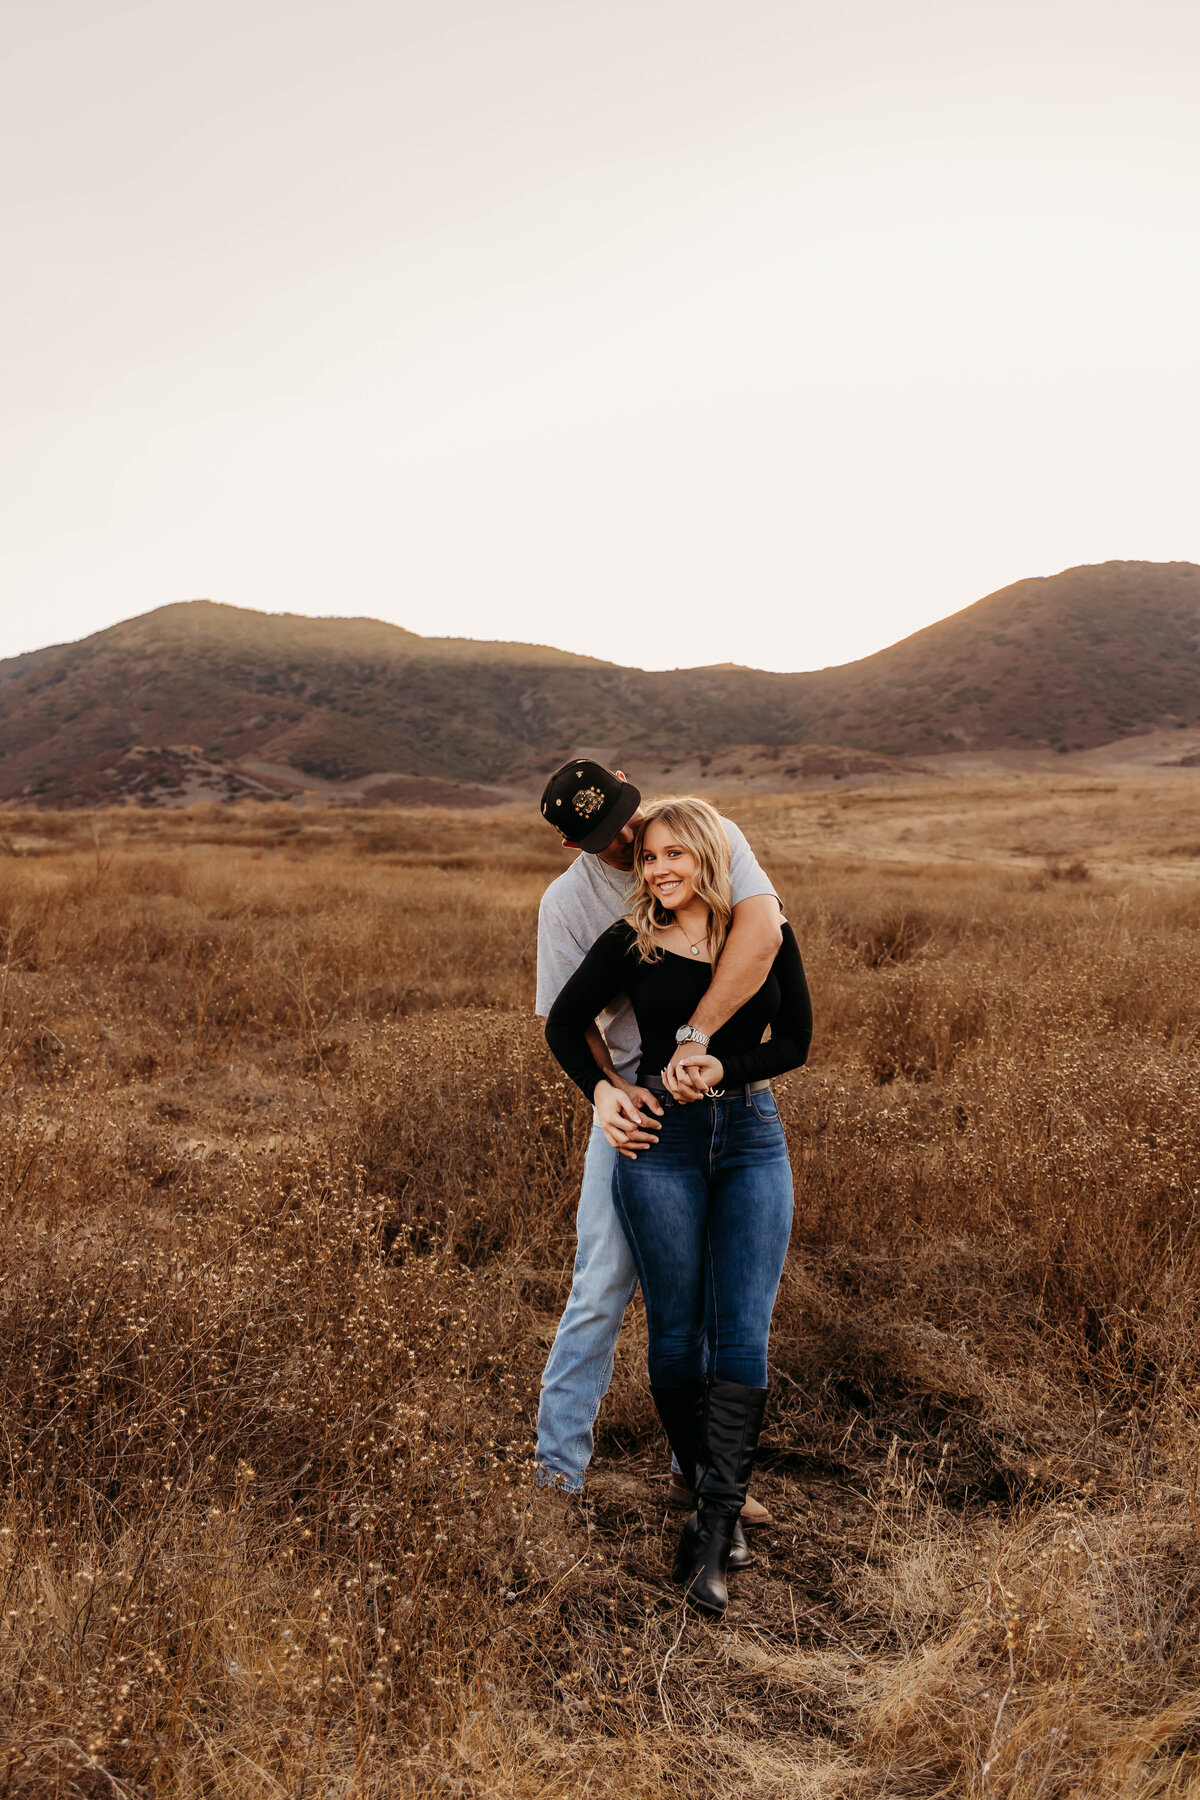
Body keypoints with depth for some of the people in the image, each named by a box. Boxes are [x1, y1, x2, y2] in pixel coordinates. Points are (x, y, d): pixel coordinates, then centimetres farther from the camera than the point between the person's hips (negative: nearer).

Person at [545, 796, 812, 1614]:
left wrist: (725, 1068, -14)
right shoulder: (629, 944, 0)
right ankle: (701, 1485, 27)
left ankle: (715, 1529, -2)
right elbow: (565, 1022, 10)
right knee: (676, 1332, 5)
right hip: (662, 1141, -1)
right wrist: (601, 1092, -4)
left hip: (752, 1136, 1)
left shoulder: (765, 934, 3)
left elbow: (796, 1039, 3)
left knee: (743, 1335, -6)